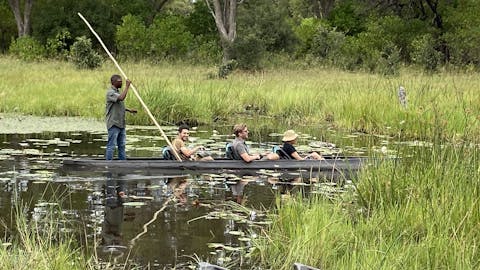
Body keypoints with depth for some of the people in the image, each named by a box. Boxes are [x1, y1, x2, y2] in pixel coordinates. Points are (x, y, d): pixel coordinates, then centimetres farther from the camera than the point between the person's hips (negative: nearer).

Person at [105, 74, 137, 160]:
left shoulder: (118, 91, 16)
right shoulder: (110, 92, -14)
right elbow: (121, 98, -32)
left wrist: (129, 110, 16)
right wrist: (127, 86, -25)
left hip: (121, 123, 9)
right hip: (113, 124, -9)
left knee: (122, 145, 13)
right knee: (111, 145, -6)